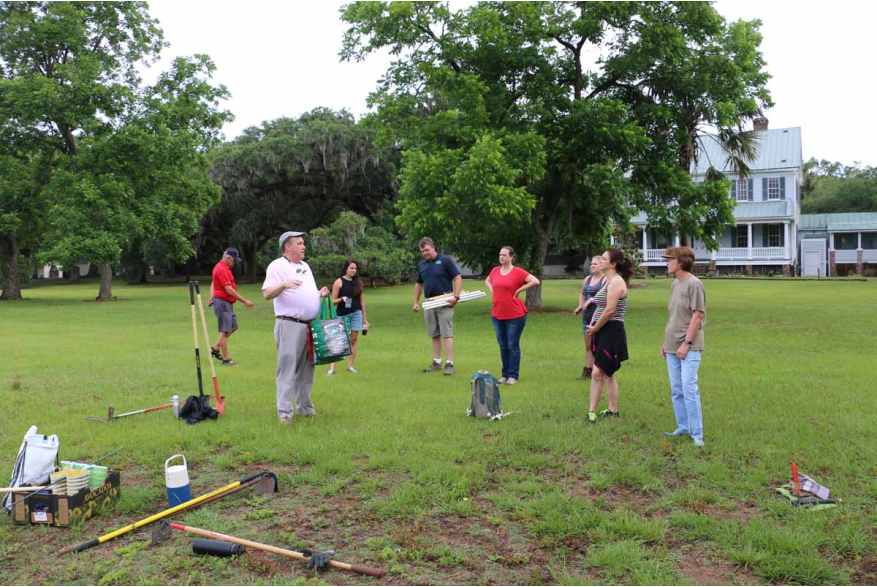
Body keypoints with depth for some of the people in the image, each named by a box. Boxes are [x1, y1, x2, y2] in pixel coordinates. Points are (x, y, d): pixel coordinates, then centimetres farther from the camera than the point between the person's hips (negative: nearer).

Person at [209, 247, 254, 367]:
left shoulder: (223, 267, 13)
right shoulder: (222, 270, -19)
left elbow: (214, 283, 25)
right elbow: (229, 290, -24)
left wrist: (212, 296, 26)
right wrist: (244, 301, -23)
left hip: (227, 303, 10)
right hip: (222, 303, -10)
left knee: (233, 326, 16)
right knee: (225, 331, -4)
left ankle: (215, 348, 22)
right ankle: (226, 359, 3)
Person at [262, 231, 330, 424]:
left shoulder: (305, 266, 21)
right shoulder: (277, 266, -4)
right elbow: (267, 293, -13)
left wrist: (320, 293, 8)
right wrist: (284, 284, -29)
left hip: (310, 325, 8)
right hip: (289, 325, -8)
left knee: (306, 369, 12)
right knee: (287, 369, -7)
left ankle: (305, 407, 21)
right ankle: (285, 411, -3)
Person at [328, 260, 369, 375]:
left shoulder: (358, 282, 8)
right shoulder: (339, 282, -3)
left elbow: (362, 301, 13)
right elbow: (333, 301, -2)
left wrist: (364, 318, 12)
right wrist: (341, 299, -23)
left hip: (356, 314, 3)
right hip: (342, 315, -3)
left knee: (353, 340, 3)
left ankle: (350, 366, 10)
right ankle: (332, 367, -5)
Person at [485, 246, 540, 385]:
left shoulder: (518, 272, -8)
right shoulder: (495, 271, 7)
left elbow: (535, 282, -14)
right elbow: (487, 281, 28)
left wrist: (519, 290, -12)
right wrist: (492, 290, 9)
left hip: (515, 316, -5)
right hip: (497, 315, 5)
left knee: (513, 346, 1)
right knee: (503, 346, 12)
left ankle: (513, 376, 9)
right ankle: (505, 374, 21)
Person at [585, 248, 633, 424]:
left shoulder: (616, 281, -14)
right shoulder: (607, 280, 16)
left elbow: (610, 310, -21)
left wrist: (594, 329, -11)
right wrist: (592, 325, 2)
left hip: (612, 332, -10)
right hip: (602, 332, 10)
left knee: (597, 373, -10)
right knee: (607, 373, 14)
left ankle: (592, 412, -6)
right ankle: (613, 410, 22)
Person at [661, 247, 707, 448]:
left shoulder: (694, 284, -11)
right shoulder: (675, 284, 14)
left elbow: (697, 316, -14)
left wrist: (686, 343, -17)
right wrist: (666, 342, 17)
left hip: (689, 347, -8)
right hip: (672, 347, 8)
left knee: (689, 388, -10)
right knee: (676, 389, 11)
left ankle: (697, 434, -3)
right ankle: (683, 428, 22)